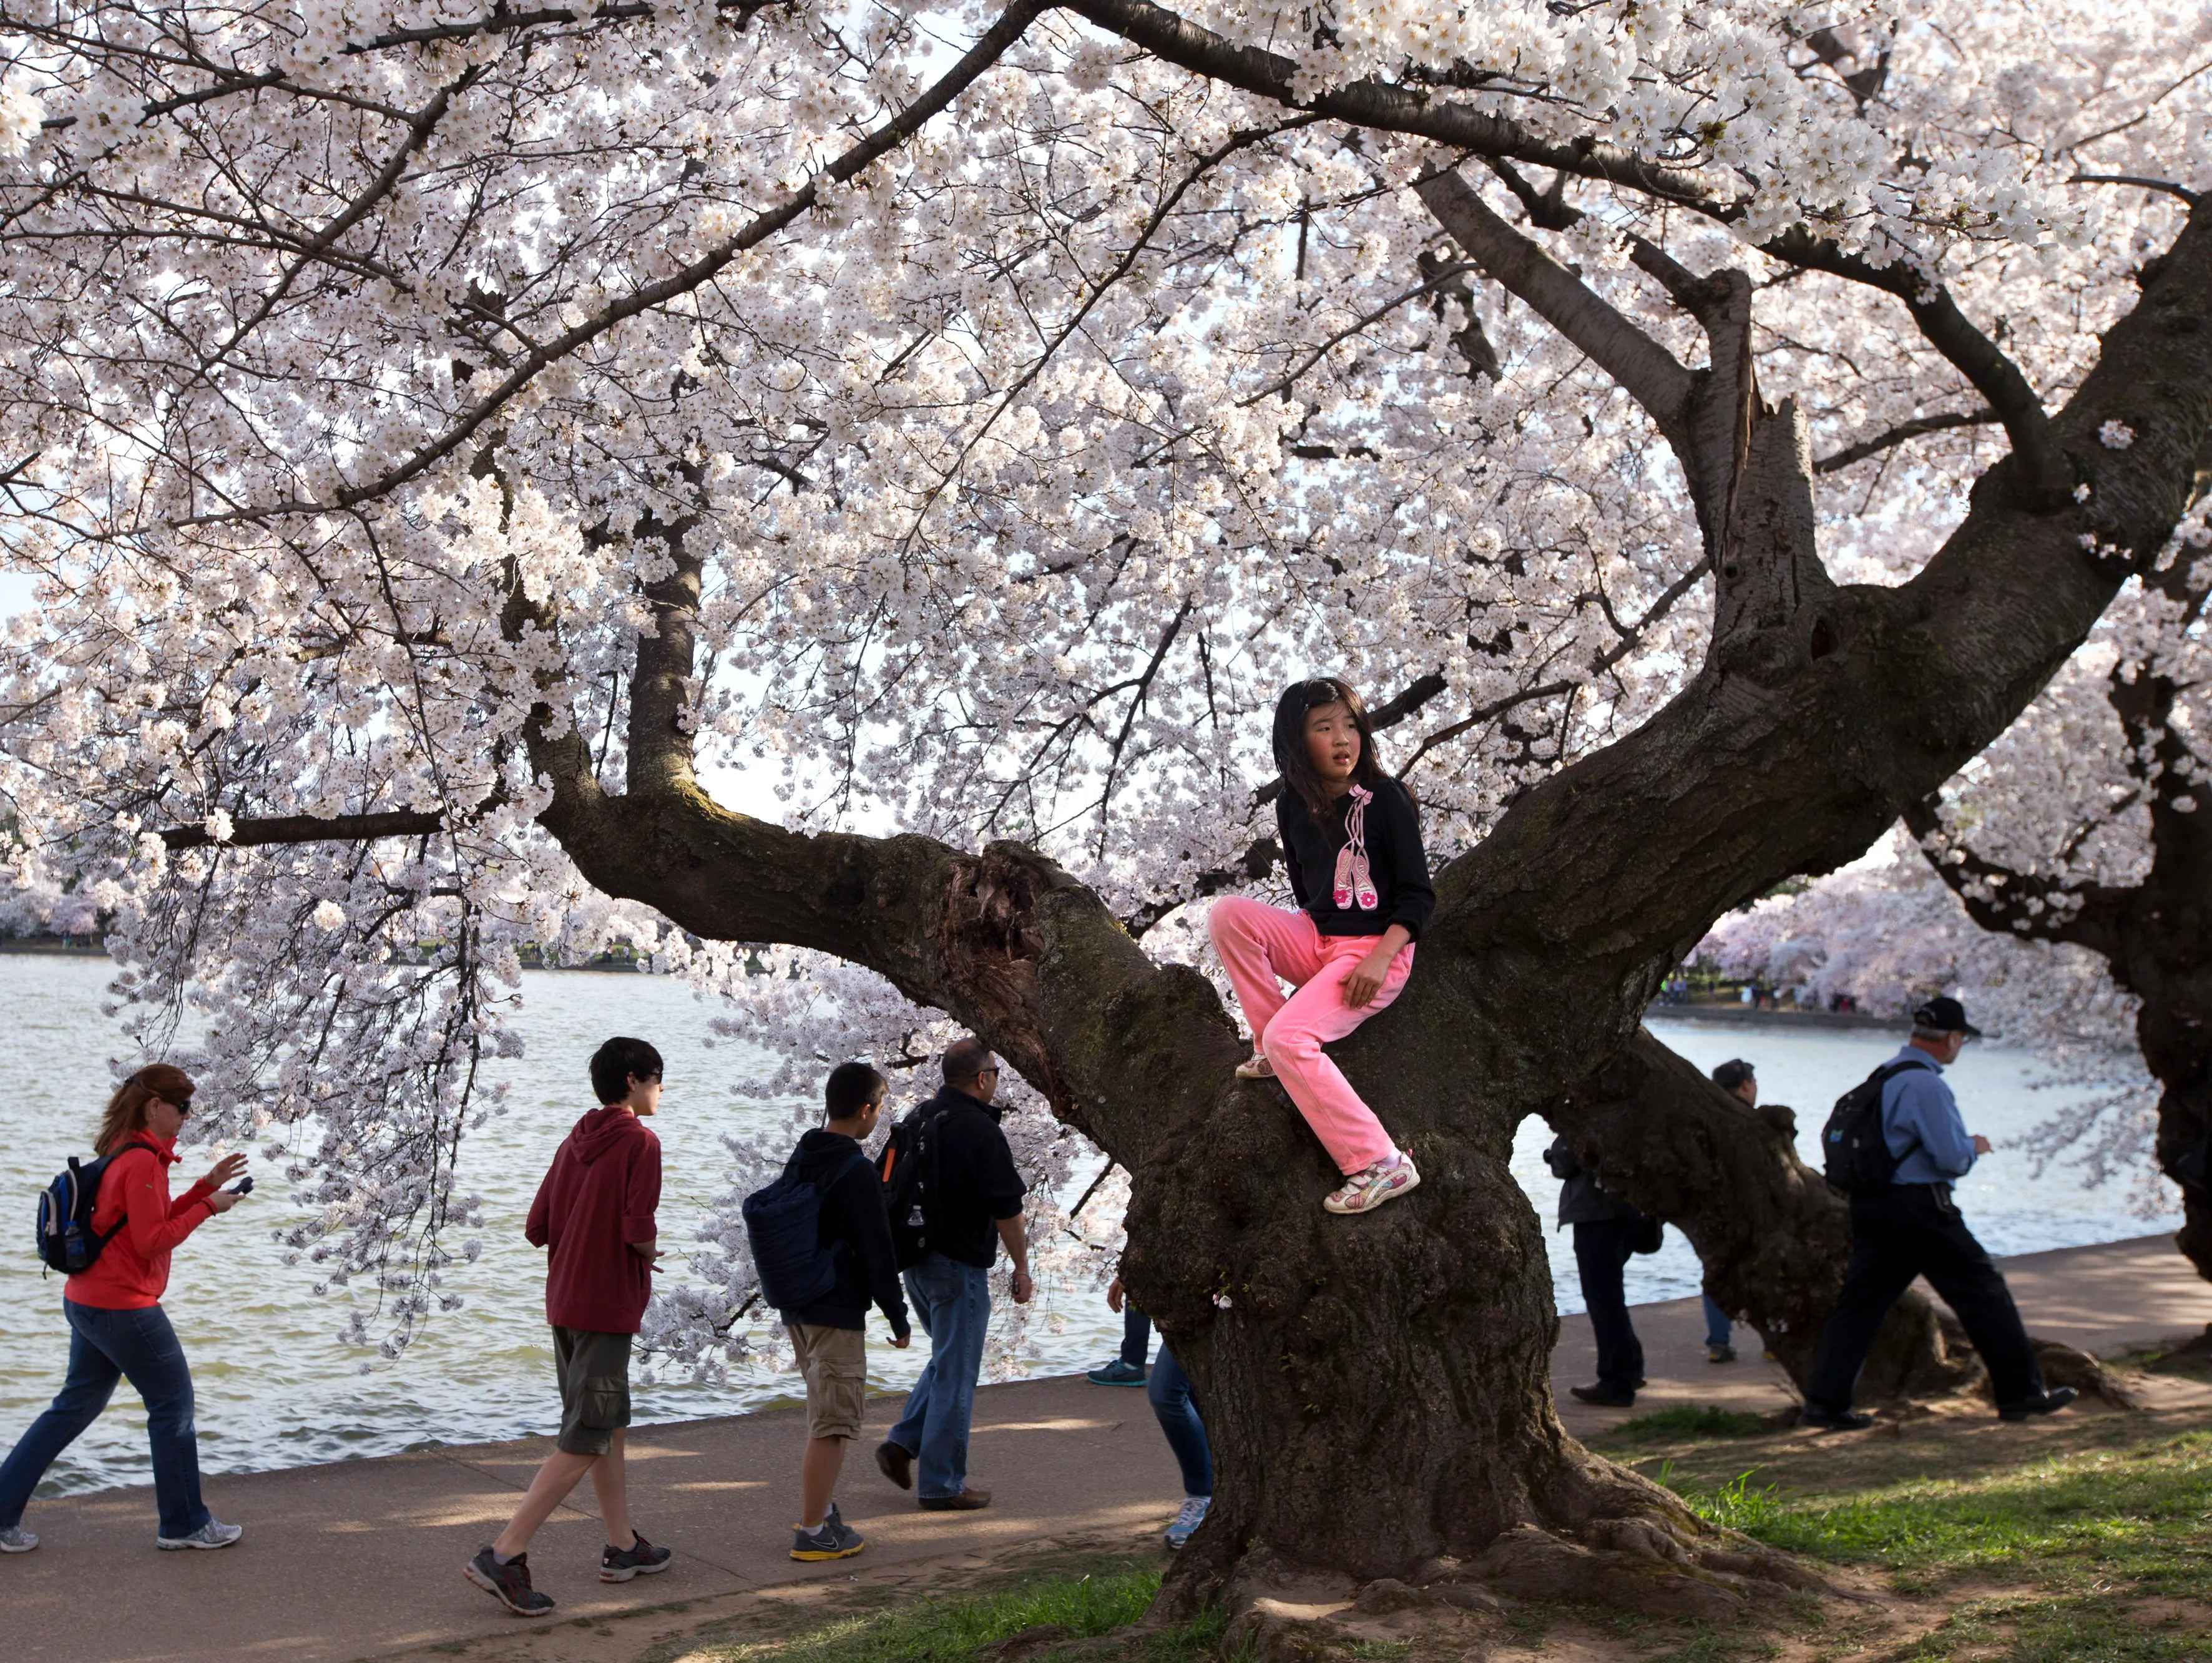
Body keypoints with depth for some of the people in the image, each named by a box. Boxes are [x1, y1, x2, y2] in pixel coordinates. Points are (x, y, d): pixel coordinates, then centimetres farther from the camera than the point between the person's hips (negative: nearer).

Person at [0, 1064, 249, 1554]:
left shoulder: (123, 1151, 12)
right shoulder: (143, 1161, -19)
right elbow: (153, 1241, -20)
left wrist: (206, 1185, 10)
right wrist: (208, 1206, -13)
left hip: (87, 1301, 10)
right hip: (123, 1307, -10)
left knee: (76, 1405, 17)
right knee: (173, 1405, 3)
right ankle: (184, 1524, 12)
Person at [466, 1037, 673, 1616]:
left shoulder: (573, 1143, 11)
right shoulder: (640, 1141, -12)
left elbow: (537, 1228, 9)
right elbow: (639, 1230, -21)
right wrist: (646, 1254, 0)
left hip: (564, 1302, 8)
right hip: (607, 1307, -8)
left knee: (609, 1423, 18)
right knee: (585, 1440, -5)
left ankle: (622, 1546, 27)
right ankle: (504, 1554, -11)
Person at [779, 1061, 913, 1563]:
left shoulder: (799, 1160, 10)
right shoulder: (856, 1172, -17)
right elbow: (877, 1252, -17)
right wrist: (898, 1318, -8)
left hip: (796, 1309, 9)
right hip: (836, 1314, -9)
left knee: (827, 1414, 21)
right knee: (833, 1423, -3)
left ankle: (821, 1510, 28)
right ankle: (813, 1532, -1)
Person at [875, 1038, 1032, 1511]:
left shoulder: (919, 1118, 7)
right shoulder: (981, 1132, -17)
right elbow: (1007, 1210, -16)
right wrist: (1021, 1267, -5)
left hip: (915, 1259, 8)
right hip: (959, 1266, -8)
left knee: (947, 1360, 22)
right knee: (955, 1373, 1)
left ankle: (902, 1444, 12)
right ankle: (941, 1484, 6)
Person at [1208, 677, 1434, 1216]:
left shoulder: (1385, 799, -12)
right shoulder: (1292, 808, 3)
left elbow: (1419, 895, -12)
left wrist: (1380, 958, -23)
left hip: (1378, 950, -6)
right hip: (1317, 941, 6)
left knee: (1288, 1037, -27)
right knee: (1227, 914, -17)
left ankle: (1382, 1164, -23)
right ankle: (1271, 1050, -7)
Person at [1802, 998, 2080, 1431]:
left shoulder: (1882, 1076, 14)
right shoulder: (1926, 1084, -15)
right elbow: (1952, 1157, -19)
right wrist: (1974, 1147, 3)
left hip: (1870, 1206, 8)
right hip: (1919, 1208, -8)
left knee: (1860, 1301, 7)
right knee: (1983, 1293, 5)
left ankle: (1825, 1400, 1)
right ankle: (2020, 1392, 12)